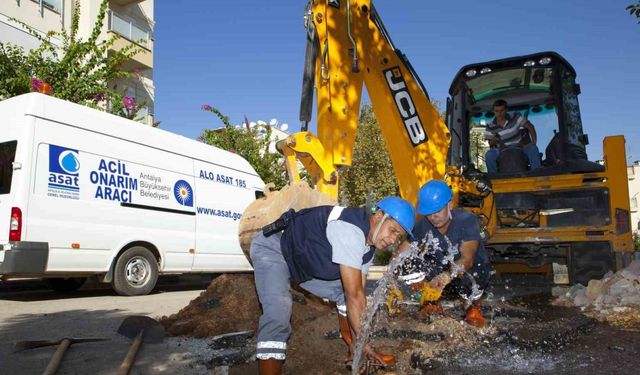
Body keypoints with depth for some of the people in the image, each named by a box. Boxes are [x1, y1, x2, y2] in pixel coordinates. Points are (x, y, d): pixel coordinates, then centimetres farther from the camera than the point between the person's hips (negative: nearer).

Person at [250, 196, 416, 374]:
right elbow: (354, 295, -31)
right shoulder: (350, 230, -34)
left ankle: (354, 355, 27)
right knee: (278, 313, -29)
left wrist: (357, 341, -2)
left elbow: (358, 292, -1)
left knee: (344, 291, 8)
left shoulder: (368, 245, -3)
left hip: (304, 261, 9)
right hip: (272, 249, -9)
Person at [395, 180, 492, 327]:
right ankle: (433, 304, 5)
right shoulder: (422, 225, -14)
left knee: (466, 280, -39)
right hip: (441, 268, 3)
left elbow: (467, 259, -35)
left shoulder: (466, 220, -24)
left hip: (473, 269, -3)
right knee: (406, 264, -23)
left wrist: (448, 276, -54)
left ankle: (474, 307, 2)